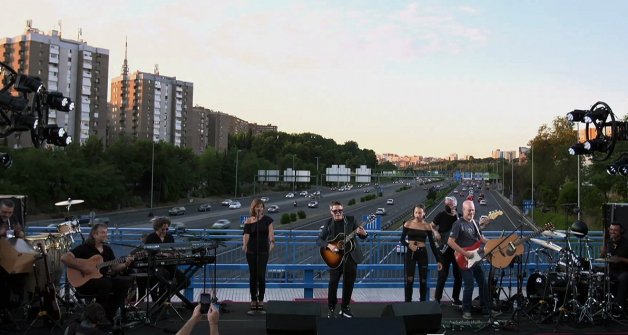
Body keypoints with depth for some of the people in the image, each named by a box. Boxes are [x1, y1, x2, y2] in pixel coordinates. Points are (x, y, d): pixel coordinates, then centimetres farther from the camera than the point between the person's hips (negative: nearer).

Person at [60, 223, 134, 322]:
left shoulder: (107, 250, 12)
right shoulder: (84, 248, -8)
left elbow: (114, 267, 11)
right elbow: (64, 258, -19)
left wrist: (125, 264, -9)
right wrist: (82, 267, -24)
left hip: (103, 279, 7)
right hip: (84, 282, -7)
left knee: (125, 281, -13)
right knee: (106, 283, -34)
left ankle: (109, 315, -5)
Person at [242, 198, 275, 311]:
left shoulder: (267, 219, 2)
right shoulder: (249, 221, 0)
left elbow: (271, 232, -7)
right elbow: (246, 234, -10)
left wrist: (272, 242, -26)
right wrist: (244, 245, -29)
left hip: (263, 251, 0)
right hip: (251, 251, 0)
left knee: (261, 275, -7)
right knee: (253, 275, 3)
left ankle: (261, 300, 3)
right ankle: (253, 300, 11)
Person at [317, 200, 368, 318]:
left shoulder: (351, 220, -1)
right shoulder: (328, 224, -1)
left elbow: (362, 236, 1)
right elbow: (319, 240, 0)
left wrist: (364, 233, -23)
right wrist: (329, 245, -19)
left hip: (351, 256, 1)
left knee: (349, 283, 7)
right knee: (333, 283, -3)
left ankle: (345, 308, 21)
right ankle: (331, 309, 10)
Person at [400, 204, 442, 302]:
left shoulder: (427, 226, 0)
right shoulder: (408, 224, 0)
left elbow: (432, 244, 2)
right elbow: (402, 239, 4)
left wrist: (438, 260, 0)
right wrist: (409, 245, -18)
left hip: (422, 253, 1)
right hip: (410, 253, -1)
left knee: (423, 280, 5)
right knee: (409, 280, -6)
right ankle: (407, 302, 2)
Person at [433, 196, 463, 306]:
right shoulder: (441, 215, -3)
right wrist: (436, 233, -15)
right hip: (445, 250, -3)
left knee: (458, 275, 8)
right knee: (443, 275, -3)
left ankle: (456, 299, 21)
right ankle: (437, 299, 7)